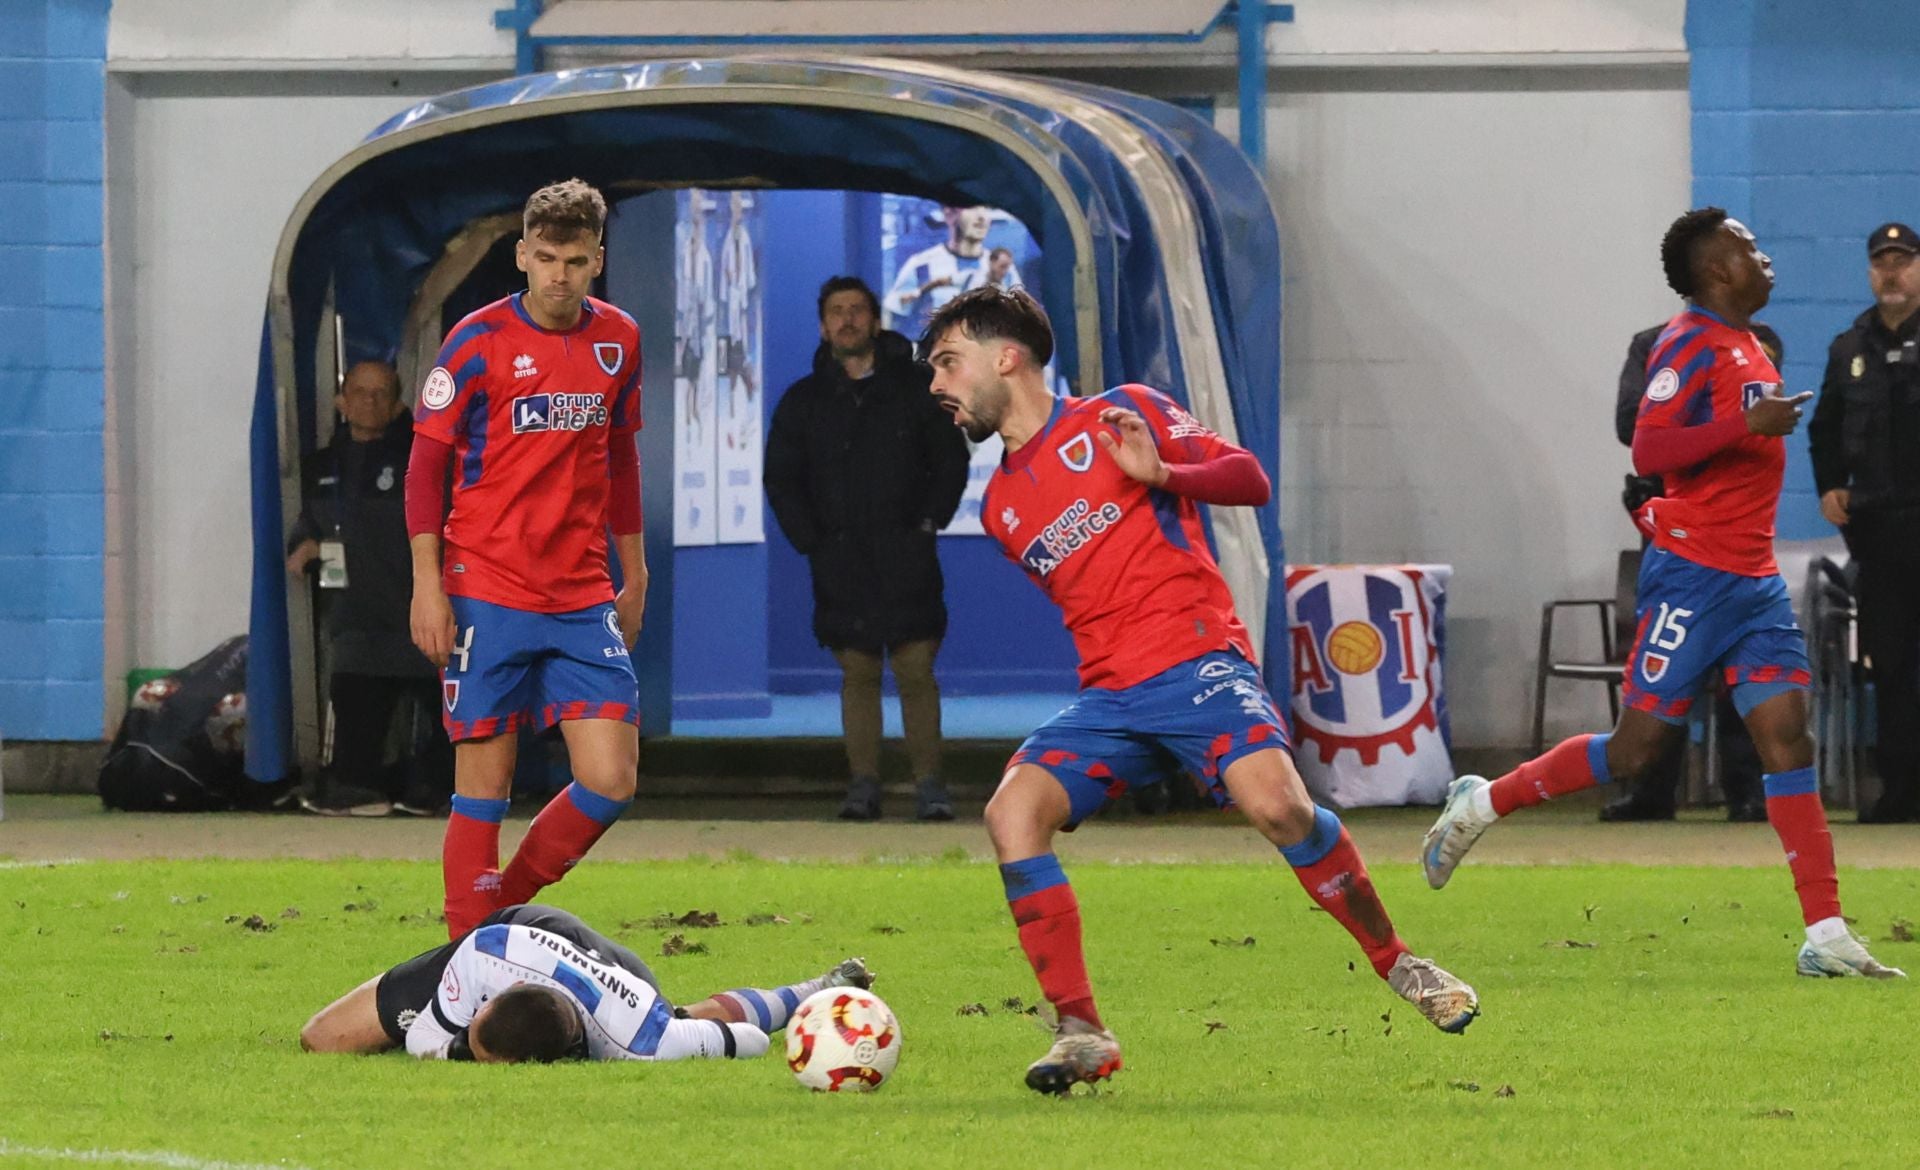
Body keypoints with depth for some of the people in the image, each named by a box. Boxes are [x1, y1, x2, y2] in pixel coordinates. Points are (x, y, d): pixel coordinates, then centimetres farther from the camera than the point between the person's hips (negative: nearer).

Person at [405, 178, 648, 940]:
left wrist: (633, 574, 21)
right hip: (487, 595, -4)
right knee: (485, 785, -3)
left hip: (582, 601, 4)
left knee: (610, 782, -4)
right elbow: (426, 463, -4)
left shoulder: (617, 341, 9)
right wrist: (428, 586, -11)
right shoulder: (480, 342, -6)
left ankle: (507, 909, 16)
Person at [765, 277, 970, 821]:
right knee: (857, 673, 0)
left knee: (917, 670, -6)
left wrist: (928, 523, -1)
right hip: (840, 564, 1)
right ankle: (862, 782, 3)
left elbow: (951, 459, 10)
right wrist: (810, 541, 1)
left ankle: (928, 783, -4)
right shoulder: (803, 402, 10)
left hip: (906, 557, -1)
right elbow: (780, 477, 12)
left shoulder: (914, 389, 7)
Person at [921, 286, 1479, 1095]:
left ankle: (1397, 964, -7)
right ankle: (1081, 1034, -18)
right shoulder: (1001, 507, 21)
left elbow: (1250, 480, 1)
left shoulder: (1120, 416, 5)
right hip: (1107, 695, 6)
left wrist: (1159, 473, -14)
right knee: (1012, 811, -20)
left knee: (1278, 806, -29)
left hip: (1197, 659, -6)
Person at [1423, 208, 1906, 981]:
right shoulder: (1691, 345, -12)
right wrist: (1749, 424, -27)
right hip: (1693, 576, -8)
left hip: (1754, 581, 8)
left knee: (1786, 736, -3)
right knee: (1638, 749, -4)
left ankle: (1826, 938, -8)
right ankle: (1483, 803, 17)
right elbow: (1649, 451, -22)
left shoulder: (1747, 349, 16)